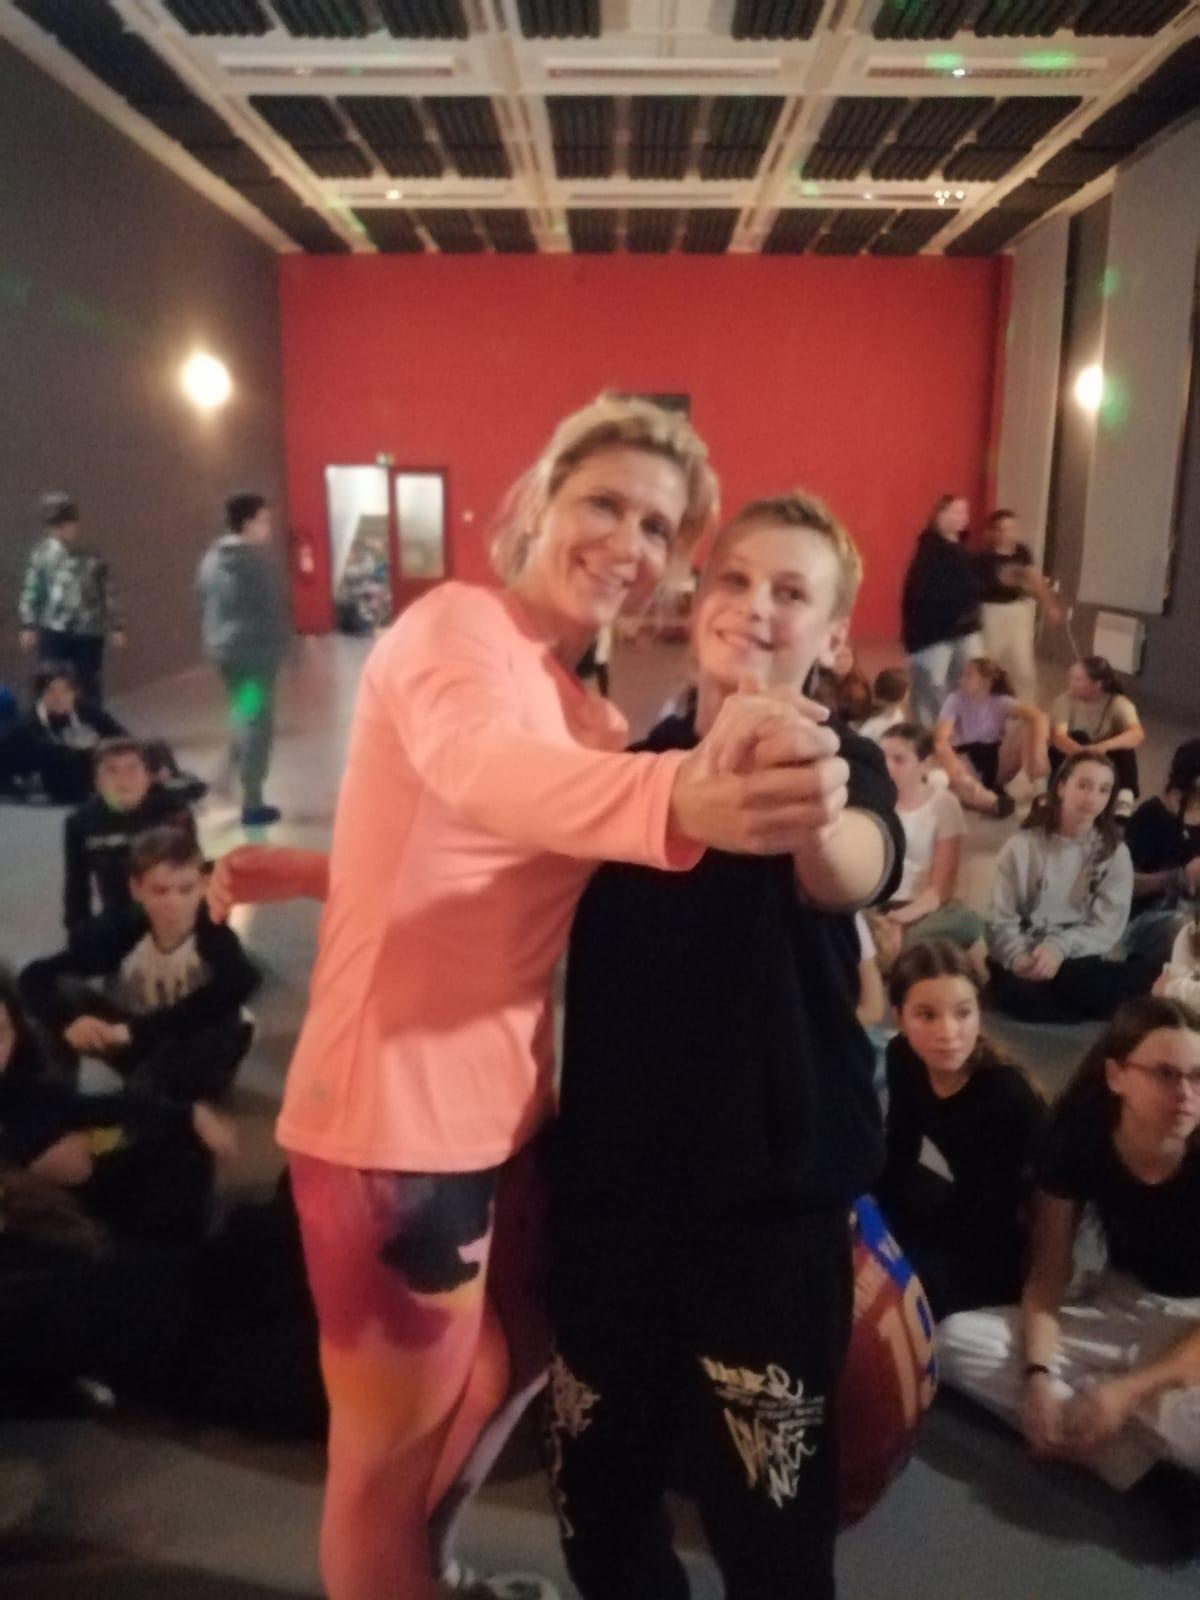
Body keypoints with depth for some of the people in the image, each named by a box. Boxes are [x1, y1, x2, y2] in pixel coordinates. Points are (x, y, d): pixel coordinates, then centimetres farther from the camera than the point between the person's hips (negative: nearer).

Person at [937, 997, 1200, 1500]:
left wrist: (1128, 1391, -25)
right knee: (956, 1341, -18)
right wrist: (1038, 1376, -25)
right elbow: (1047, 1276, -9)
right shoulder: (1077, 1144, -15)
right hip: (1118, 1307, 5)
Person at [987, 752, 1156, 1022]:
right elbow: (1000, 918, 0)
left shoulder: (1115, 854, 9)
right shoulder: (1022, 845, 6)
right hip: (1026, 962, 0)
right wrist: (1018, 955, -23)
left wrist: (1059, 948, -22)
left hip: (1079, 962, 1)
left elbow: (1107, 926, -2)